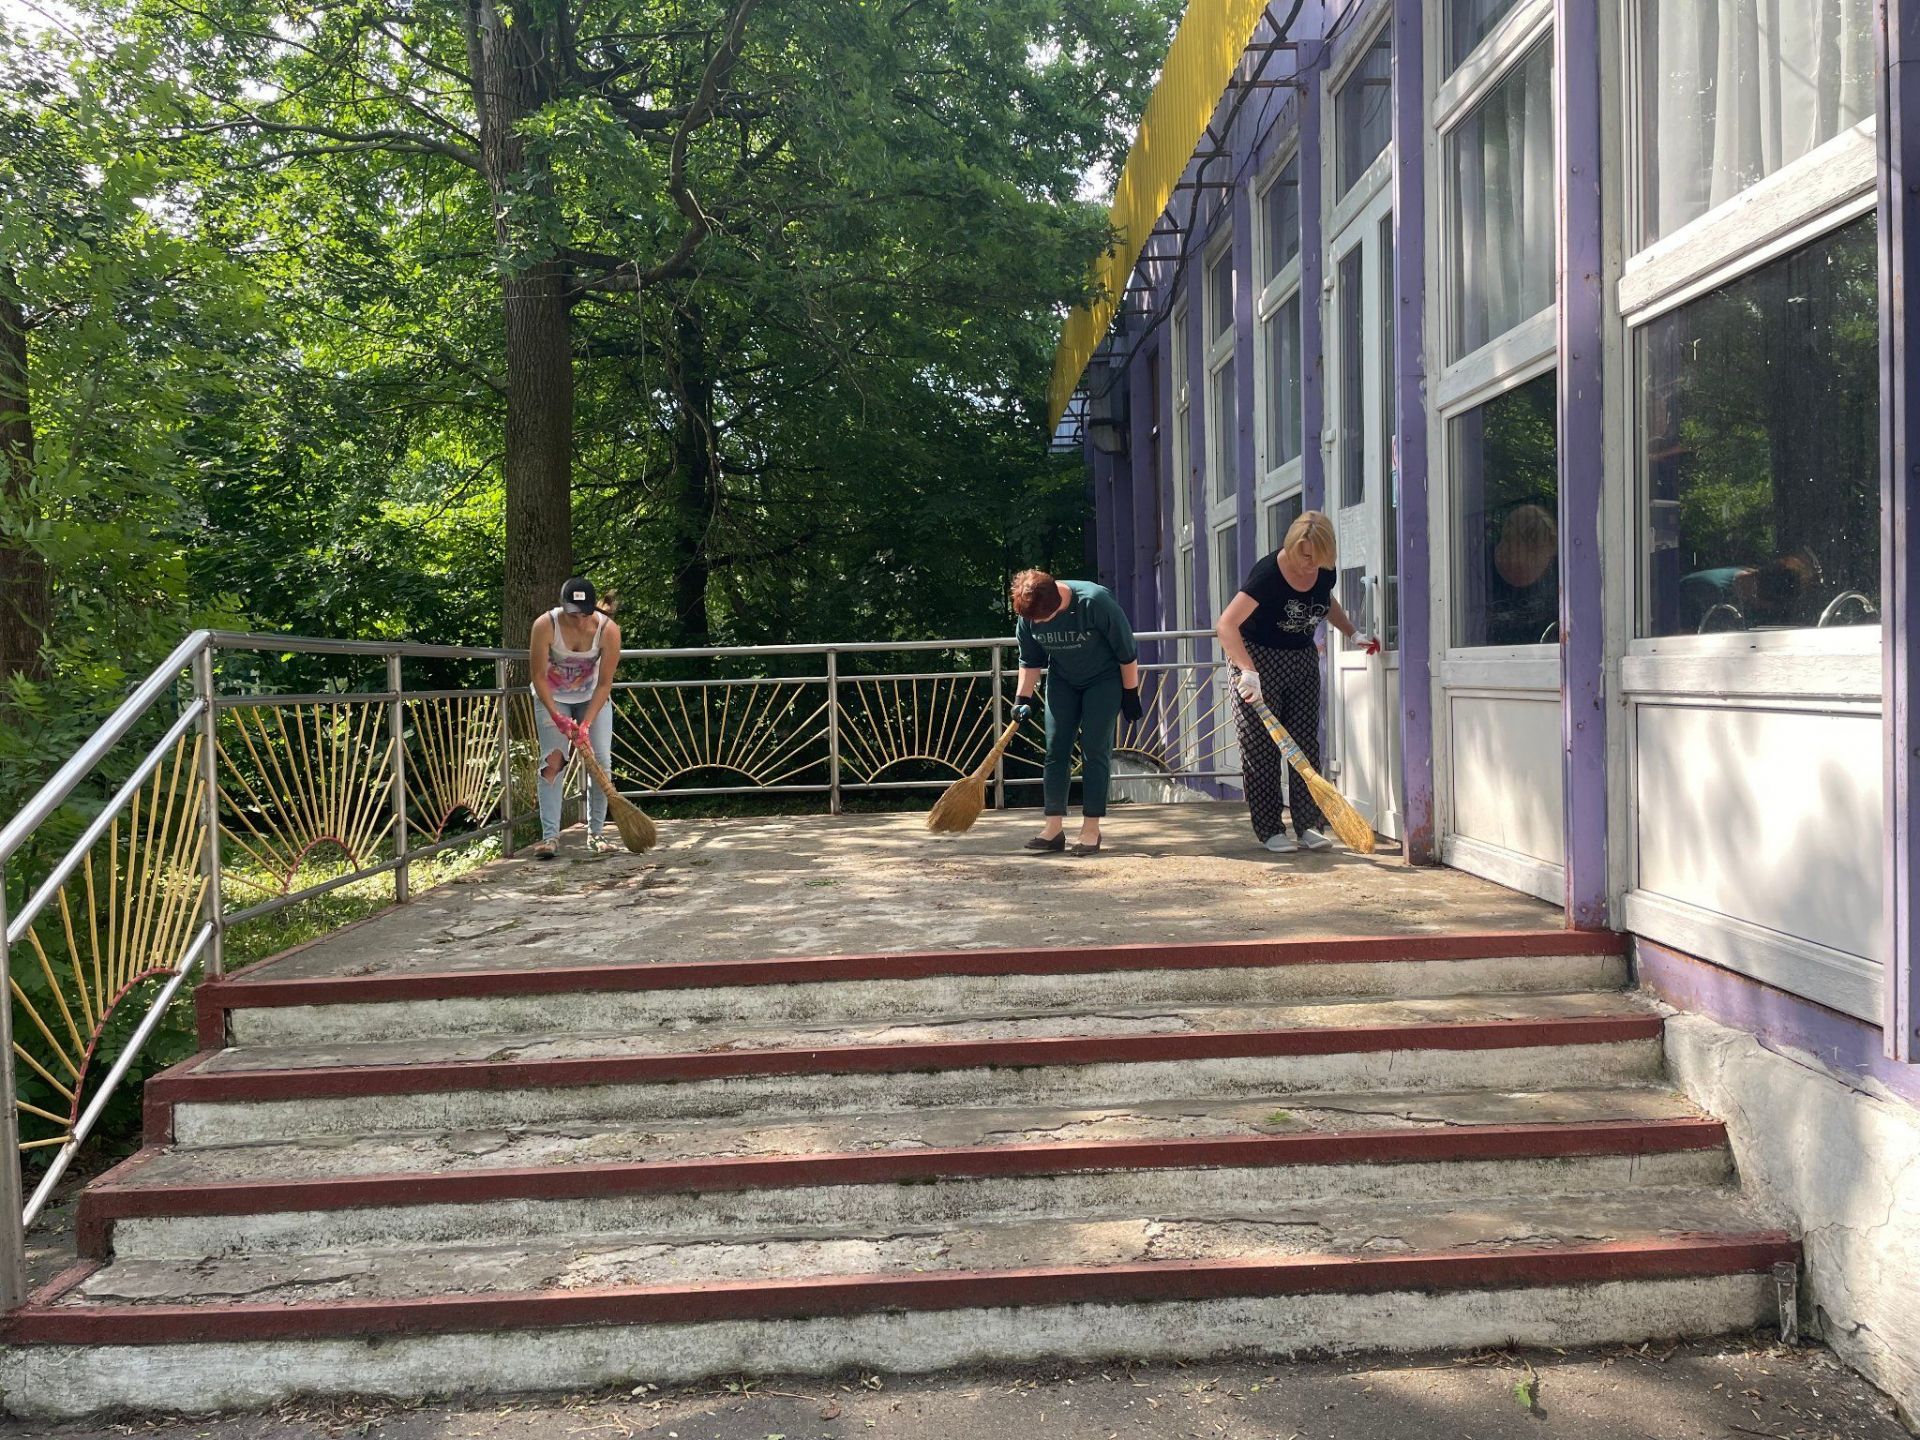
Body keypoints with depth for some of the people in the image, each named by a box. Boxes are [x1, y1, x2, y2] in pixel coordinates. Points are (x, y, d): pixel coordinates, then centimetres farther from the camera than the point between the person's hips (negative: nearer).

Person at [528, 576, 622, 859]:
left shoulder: (608, 629, -27)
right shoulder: (545, 626, -30)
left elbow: (604, 683, -21)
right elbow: (539, 676, -21)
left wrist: (586, 724, -27)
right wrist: (557, 717, -28)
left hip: (592, 697, 1)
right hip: (552, 697, -1)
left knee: (601, 760, -5)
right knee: (552, 760, -12)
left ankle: (595, 832, 6)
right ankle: (549, 836, -13)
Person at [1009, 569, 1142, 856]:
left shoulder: (1095, 601, -31)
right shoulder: (1027, 615, -16)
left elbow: (1127, 651, -20)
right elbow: (1031, 660, 1)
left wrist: (1131, 693, -14)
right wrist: (1023, 697, -7)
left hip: (1104, 680, -4)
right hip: (1062, 681, 5)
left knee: (1095, 751, -9)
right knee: (1055, 750, -3)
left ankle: (1091, 829, -3)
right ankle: (1054, 828, 0)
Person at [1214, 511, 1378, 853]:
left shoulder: (1324, 572, -4)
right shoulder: (1267, 574, -24)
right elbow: (1226, 626, -29)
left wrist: (1354, 633, 11)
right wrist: (1248, 671, -37)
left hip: (1303, 661, 6)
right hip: (1260, 661, -6)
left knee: (1307, 745, 3)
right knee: (1261, 749, -3)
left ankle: (1309, 824, 7)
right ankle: (1269, 830, 4)